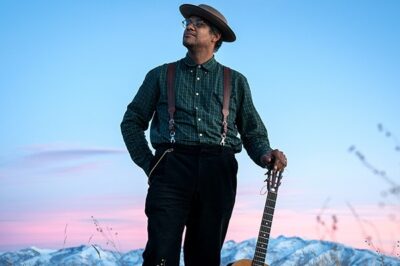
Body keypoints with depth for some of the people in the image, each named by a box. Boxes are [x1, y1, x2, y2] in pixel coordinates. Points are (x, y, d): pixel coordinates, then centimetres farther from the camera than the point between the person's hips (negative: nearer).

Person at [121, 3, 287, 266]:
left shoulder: (236, 82, 16)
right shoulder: (161, 76, 14)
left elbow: (253, 131, 17)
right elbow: (132, 121, 16)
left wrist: (266, 155, -4)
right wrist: (148, 163, 6)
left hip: (218, 173, 1)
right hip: (172, 169, -1)